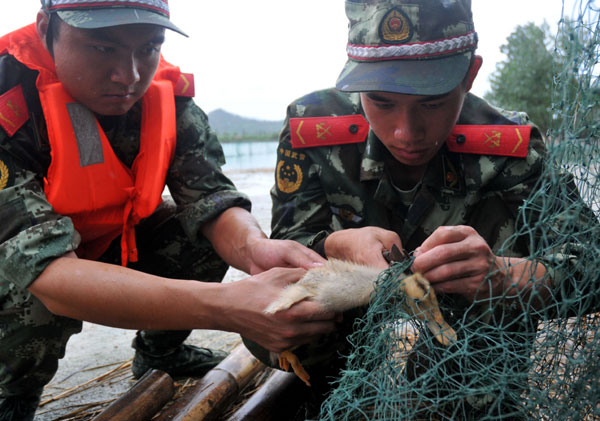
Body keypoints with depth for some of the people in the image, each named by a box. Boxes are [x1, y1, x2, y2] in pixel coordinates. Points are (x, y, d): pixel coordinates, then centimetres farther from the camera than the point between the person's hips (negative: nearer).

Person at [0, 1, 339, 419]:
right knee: (35, 296, -33)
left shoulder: (167, 92, -17)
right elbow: (45, 270, -42)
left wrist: (253, 247, -48)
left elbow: (210, 197, -22)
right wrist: (229, 305, -54)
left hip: (109, 242, 5)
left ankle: (158, 353, 14)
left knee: (209, 236, -14)